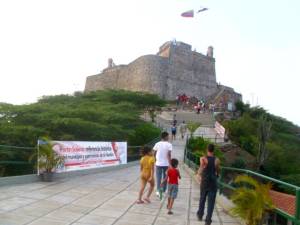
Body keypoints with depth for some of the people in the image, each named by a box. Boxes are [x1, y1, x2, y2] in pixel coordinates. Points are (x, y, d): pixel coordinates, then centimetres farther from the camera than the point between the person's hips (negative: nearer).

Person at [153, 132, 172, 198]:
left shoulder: (157, 144, 0)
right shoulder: (169, 144, -7)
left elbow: (154, 154, 3)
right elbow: (169, 155, -14)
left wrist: (154, 162, 17)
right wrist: (170, 164, -9)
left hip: (158, 163, 1)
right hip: (166, 164, -1)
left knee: (158, 178, 4)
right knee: (165, 177, 15)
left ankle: (158, 190, -8)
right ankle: (163, 190, 25)